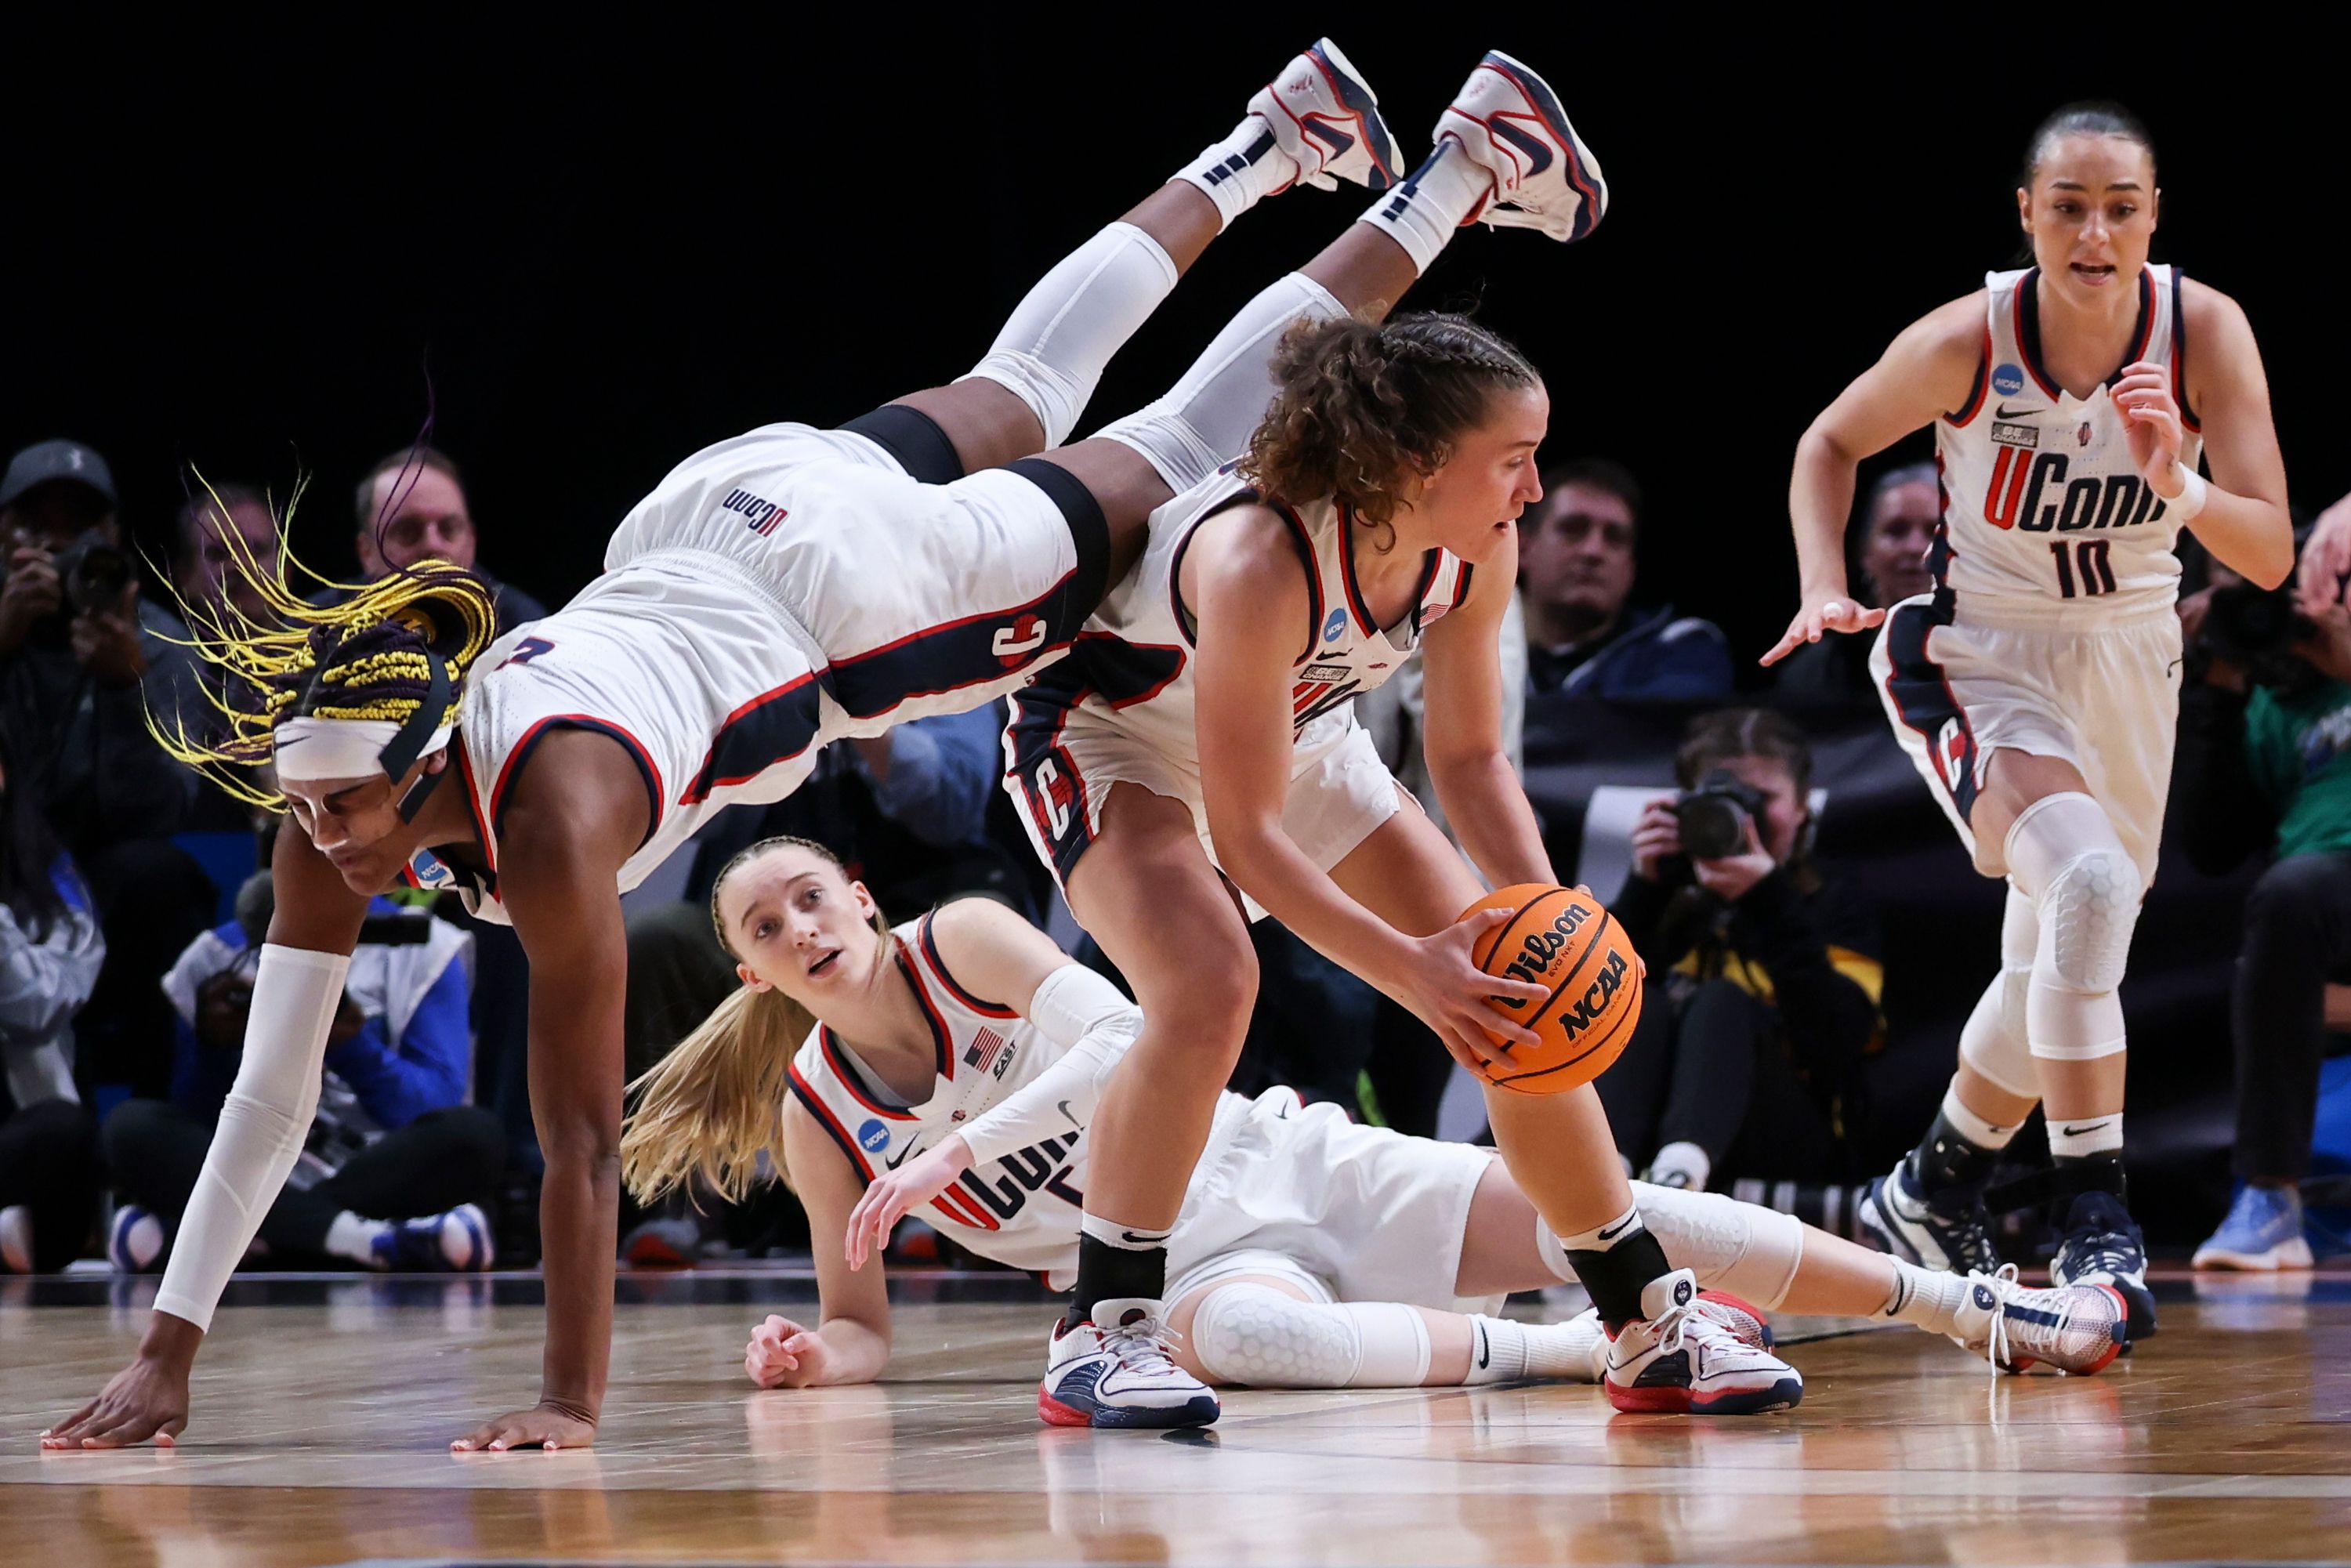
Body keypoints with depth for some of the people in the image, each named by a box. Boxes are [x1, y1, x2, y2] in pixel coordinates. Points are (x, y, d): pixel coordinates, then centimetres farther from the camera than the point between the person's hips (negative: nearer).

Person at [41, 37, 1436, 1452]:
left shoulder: (548, 822, -43)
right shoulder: (334, 809, -25)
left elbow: (584, 1140, -41)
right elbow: (269, 1098, -20)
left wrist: (572, 1403, -41)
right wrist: (165, 1355, -24)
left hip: (842, 586, -5)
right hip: (700, 533, 5)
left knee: (1172, 471, 16)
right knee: (1022, 396, 29)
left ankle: (1442, 195, 34)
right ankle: (1266, 149, 50)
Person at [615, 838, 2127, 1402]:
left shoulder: (968, 939, -4)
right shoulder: (814, 1112, 3)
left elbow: (1128, 1046, -17)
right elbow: (864, 1325, 9)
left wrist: (952, 1150, -26)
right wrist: (819, 1353, -15)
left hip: (1271, 1168, 0)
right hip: (1169, 1263, 0)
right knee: (1235, 1336, -40)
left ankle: (1978, 1307, -12)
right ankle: (1594, 1349, -34)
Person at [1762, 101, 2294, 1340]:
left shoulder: (2205, 330, -18)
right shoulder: (1970, 340, -22)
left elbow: (2272, 557, -20)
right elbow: (1831, 444, -3)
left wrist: (2177, 484, -39)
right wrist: (1825, 591, -16)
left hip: (2128, 662, 4)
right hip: (1980, 657, -4)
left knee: (2058, 959, 16)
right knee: (2089, 882, -29)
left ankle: (1930, 1190, 41)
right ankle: (2094, 1216, -21)